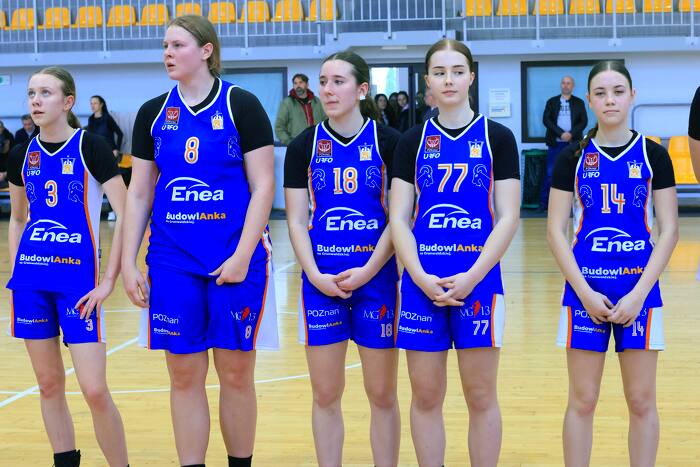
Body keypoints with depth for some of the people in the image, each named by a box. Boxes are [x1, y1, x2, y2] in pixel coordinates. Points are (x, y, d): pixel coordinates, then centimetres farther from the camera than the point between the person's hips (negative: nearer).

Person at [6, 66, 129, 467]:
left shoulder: (90, 147, -8)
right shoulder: (23, 155, 8)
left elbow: (126, 216, -11)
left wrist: (109, 280, -13)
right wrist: (15, 269, 10)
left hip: (78, 276, -5)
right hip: (31, 279, 5)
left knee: (95, 390, -9)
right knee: (49, 385, 10)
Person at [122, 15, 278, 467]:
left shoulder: (242, 106, -3)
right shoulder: (152, 113, 8)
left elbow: (263, 187, -7)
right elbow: (139, 194, 11)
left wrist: (242, 256, -15)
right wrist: (129, 263, 4)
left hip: (236, 257, -3)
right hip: (173, 259, 3)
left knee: (236, 373, 4)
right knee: (184, 375, 6)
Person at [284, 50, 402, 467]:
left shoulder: (388, 142, -2)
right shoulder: (304, 147, 4)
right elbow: (297, 220, 3)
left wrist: (367, 271, -14)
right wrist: (315, 275, -10)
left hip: (375, 276, -2)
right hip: (321, 280, 2)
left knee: (382, 394, 6)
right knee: (326, 394, 7)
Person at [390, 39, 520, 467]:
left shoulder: (497, 137, 2)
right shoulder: (413, 141, 8)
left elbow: (508, 218, -3)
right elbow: (399, 218, 4)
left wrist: (472, 277, -14)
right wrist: (420, 276, -11)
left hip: (478, 279, -2)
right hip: (422, 281, 2)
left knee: (481, 396, 4)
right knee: (426, 396, 6)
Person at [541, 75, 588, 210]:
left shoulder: (579, 103, 10)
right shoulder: (552, 102, 8)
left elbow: (584, 121, 3)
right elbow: (546, 120, -2)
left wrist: (571, 134, -13)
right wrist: (561, 133, -13)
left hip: (573, 143, 1)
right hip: (555, 143, 0)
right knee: (550, 173, -2)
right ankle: (543, 202, 0)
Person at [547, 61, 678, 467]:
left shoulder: (654, 155, 1)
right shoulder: (573, 158, 1)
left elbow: (669, 230, -1)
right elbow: (556, 230, 0)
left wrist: (638, 293, -10)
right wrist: (584, 292, -10)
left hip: (639, 288, 0)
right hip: (585, 289, 0)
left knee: (642, 401, 5)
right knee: (582, 400, 5)